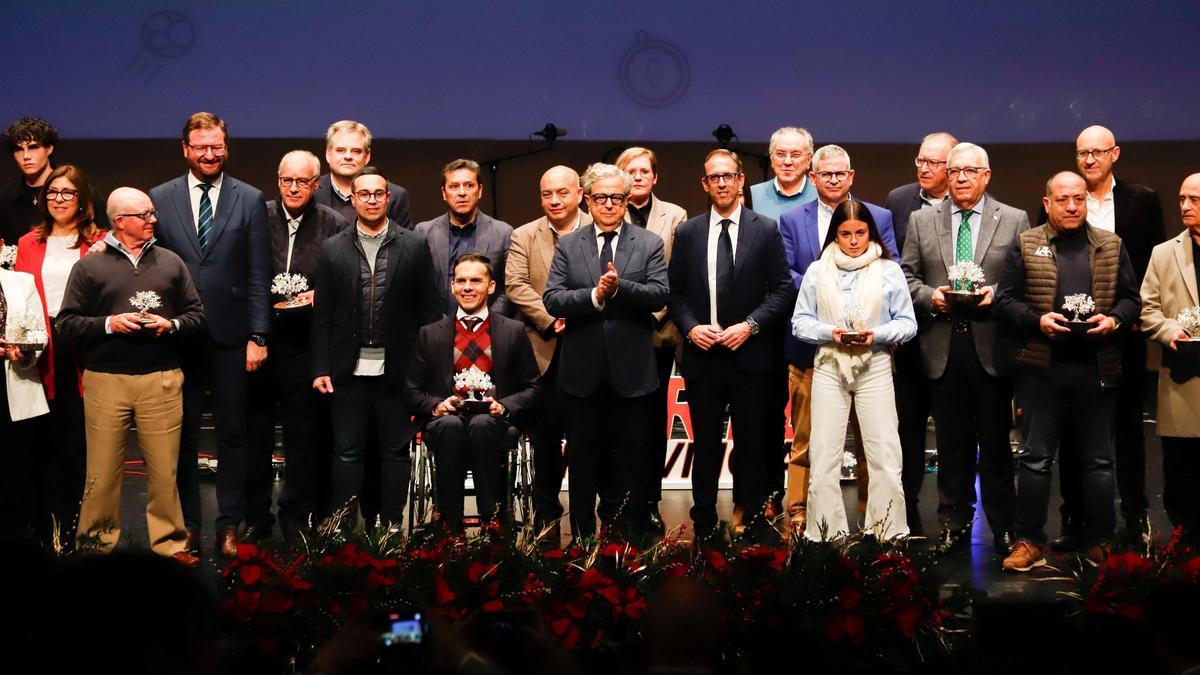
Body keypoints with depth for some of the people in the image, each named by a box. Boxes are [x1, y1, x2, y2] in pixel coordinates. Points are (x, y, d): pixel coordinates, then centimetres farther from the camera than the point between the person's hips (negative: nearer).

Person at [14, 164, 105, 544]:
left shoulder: (99, 242, 7)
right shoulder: (28, 244, 14)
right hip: (43, 352, 2)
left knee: (83, 445, 0)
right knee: (49, 445, 6)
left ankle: (82, 533, 8)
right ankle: (51, 534, 13)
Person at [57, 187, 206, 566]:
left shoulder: (171, 263, 11)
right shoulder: (90, 267, 5)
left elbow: (197, 315, 13)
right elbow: (67, 323, 3)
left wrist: (171, 325, -6)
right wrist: (108, 323, -11)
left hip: (162, 379, 1)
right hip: (106, 381, -1)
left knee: (164, 468, 1)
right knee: (103, 470, 2)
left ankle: (170, 541, 11)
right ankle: (97, 542, 15)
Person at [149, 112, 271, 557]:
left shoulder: (250, 200, 3)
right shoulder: (161, 199, 5)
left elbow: (259, 275, 1)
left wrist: (258, 336, -5)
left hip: (231, 336, -1)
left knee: (233, 434, 5)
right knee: (182, 435, 6)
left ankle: (230, 526, 13)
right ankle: (187, 525, 15)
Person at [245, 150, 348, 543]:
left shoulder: (334, 226, 2)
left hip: (305, 344, -1)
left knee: (303, 436, 5)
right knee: (254, 432, 6)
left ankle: (297, 519, 16)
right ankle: (255, 518, 17)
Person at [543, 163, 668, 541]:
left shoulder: (649, 245, 4)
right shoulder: (568, 246, 7)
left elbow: (659, 296, -9)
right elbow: (552, 300, -5)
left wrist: (619, 288, -23)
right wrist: (595, 294, -19)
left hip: (631, 373, -1)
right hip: (582, 373, 1)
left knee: (631, 464, 5)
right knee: (583, 463, 9)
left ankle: (629, 541, 12)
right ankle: (582, 537, 18)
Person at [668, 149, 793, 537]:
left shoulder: (766, 230, 2)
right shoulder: (687, 233, 7)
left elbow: (782, 289, 0)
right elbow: (675, 291, 9)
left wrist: (750, 325, -11)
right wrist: (690, 327, -7)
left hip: (750, 355, -1)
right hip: (702, 356, 2)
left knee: (753, 447, 3)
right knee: (706, 446, 7)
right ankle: (704, 530, 14)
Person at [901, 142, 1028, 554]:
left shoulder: (1014, 221, 4)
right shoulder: (921, 221, 10)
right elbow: (906, 276, 10)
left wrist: (995, 293, -14)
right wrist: (930, 295, -8)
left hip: (991, 347, -2)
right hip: (943, 346, 2)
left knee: (995, 442, 3)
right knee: (951, 443, 8)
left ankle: (1003, 527, 12)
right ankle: (954, 524, 17)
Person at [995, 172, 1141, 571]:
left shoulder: (1111, 246, 9)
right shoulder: (1026, 246, 4)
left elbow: (1130, 298, 11)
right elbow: (1005, 299, 2)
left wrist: (1114, 319, -10)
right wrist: (1038, 320, -14)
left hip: (1097, 369, 2)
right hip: (1042, 368, -1)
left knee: (1099, 460, 7)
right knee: (1035, 458, 2)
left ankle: (1100, 545, 14)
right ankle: (1029, 542, 9)